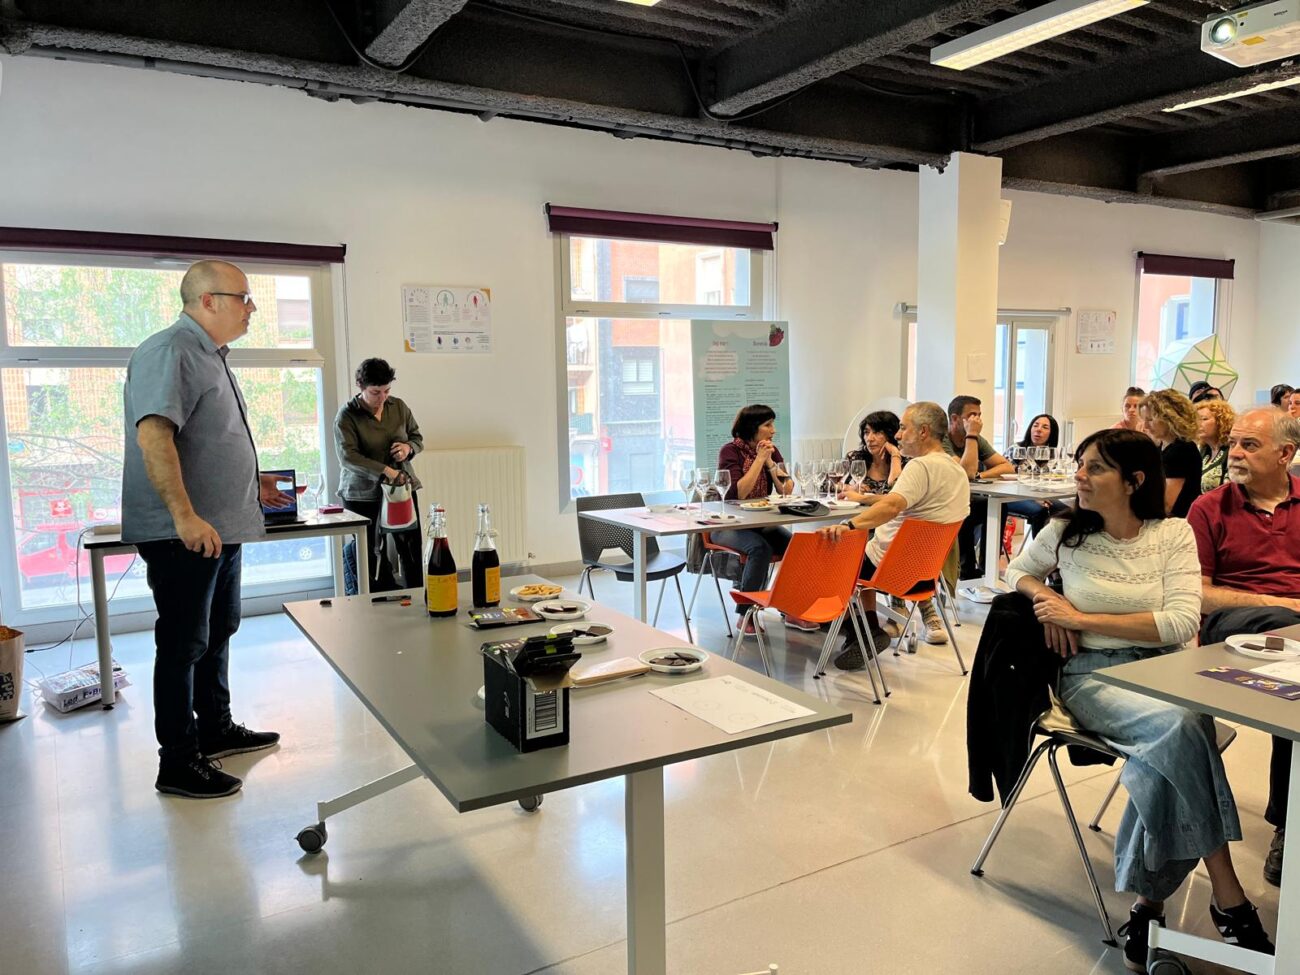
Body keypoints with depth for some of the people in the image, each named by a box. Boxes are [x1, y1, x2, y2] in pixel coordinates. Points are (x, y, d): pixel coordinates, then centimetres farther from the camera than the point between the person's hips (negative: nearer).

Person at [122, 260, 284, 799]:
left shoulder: (208, 356, 16)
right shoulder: (169, 352, -16)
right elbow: (153, 436, -27)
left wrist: (251, 484, 24)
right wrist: (185, 516, -32)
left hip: (220, 529, 10)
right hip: (183, 534, -10)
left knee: (217, 632, 20)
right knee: (183, 645, -1)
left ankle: (216, 729, 35)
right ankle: (178, 764, 10)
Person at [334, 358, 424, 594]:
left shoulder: (398, 407, 6)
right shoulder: (347, 415, -8)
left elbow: (417, 437, 16)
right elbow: (348, 456, -18)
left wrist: (408, 447, -8)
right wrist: (385, 471, -29)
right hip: (363, 495, -4)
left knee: (413, 551, 3)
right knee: (371, 556, -2)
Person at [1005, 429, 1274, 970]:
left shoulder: (1174, 533, 2)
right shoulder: (1065, 532, 4)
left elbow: (1181, 623, -9)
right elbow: (1017, 571, 21)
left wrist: (1080, 617, -12)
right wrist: (1044, 597, -2)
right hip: (1092, 676, -1)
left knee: (1170, 745, -34)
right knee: (1179, 724, -32)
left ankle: (1149, 900, -19)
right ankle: (1227, 896, -23)